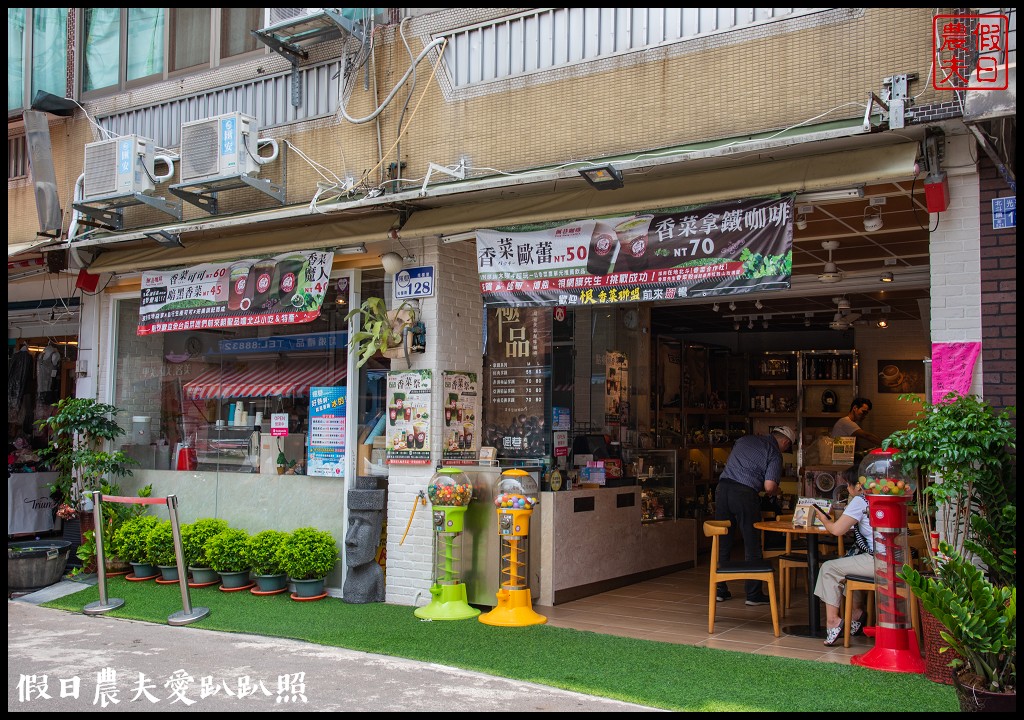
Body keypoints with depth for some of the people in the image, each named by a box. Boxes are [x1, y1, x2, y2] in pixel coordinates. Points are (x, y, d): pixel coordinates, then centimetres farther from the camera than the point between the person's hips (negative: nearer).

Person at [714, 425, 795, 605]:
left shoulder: (745, 439, 20)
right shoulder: (775, 454, 1)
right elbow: (769, 486, -9)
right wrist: (776, 492, 14)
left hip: (722, 488, 6)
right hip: (744, 494, -6)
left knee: (723, 543, 12)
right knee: (752, 544, 6)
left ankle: (720, 590, 17)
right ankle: (753, 594, 9)